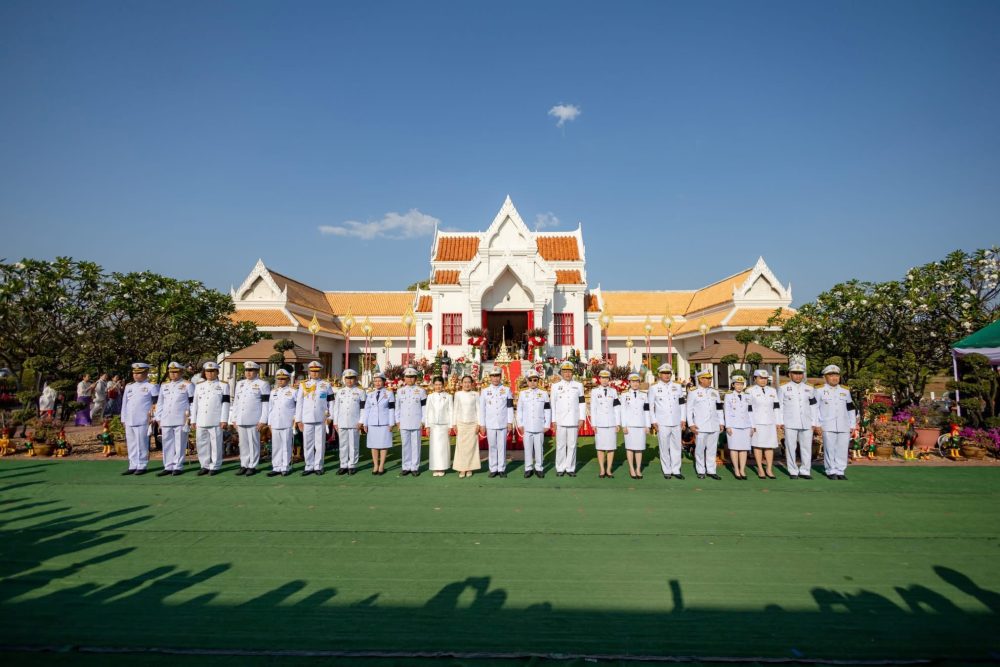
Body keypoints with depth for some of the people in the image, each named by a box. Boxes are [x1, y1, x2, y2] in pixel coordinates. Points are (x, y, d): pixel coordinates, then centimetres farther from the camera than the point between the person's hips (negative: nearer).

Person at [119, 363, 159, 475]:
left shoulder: (151, 386, -1)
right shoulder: (129, 386, 16)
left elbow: (156, 402, -2)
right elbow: (124, 403, 19)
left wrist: (152, 413, -10)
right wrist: (123, 419, 16)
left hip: (143, 421, -6)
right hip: (129, 421, 6)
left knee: (142, 444, -3)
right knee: (131, 445, 10)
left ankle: (142, 466, 4)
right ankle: (133, 466, 17)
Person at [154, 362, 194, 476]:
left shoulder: (187, 385, 0)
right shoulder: (164, 386, 15)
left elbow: (193, 402, -1)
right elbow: (160, 403, 18)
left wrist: (190, 417, -6)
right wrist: (158, 418, 13)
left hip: (181, 420, -5)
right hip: (166, 421, 5)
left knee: (179, 444, -1)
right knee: (167, 444, 7)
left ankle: (178, 467, 5)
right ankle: (168, 467, 13)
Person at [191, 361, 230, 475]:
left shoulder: (223, 385, 4)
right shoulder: (199, 386, 15)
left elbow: (225, 404, -2)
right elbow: (195, 404, 15)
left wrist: (224, 420, -9)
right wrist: (193, 420, 9)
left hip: (216, 421, -4)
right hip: (201, 421, 4)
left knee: (216, 444, -1)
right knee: (202, 444, 7)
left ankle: (214, 467, 7)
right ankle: (205, 466, 17)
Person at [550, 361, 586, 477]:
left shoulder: (578, 386, 7)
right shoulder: (555, 386, 5)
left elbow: (582, 403, 7)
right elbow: (552, 404, 5)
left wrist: (582, 419, 1)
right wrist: (553, 421, 1)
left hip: (574, 421, 1)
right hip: (560, 421, 0)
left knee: (572, 445, 3)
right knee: (560, 445, 3)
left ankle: (570, 468, 12)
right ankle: (560, 468, 12)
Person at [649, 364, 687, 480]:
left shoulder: (678, 387, 10)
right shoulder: (654, 388, 2)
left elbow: (682, 404, 11)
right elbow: (650, 406, 2)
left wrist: (683, 420, 6)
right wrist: (654, 422, -3)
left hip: (676, 423, 3)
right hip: (662, 423, -2)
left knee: (676, 447, 6)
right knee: (664, 448, 2)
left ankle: (676, 470, 15)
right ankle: (666, 471, 11)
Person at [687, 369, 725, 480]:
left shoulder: (715, 391, 13)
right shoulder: (693, 392, 0)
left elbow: (719, 408, 15)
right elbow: (689, 409, -1)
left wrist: (721, 422, 10)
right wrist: (691, 424, -7)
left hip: (714, 426, 4)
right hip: (700, 427, -4)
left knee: (712, 449, 7)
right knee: (700, 449, 1)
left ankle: (711, 470, 15)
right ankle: (701, 471, 10)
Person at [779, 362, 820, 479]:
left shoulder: (809, 389, 12)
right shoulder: (783, 388, 3)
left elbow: (813, 407, 12)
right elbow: (779, 406, 3)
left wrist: (815, 423, 8)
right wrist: (780, 422, -4)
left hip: (806, 424, 3)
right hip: (790, 424, -3)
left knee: (807, 447, 4)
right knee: (791, 447, 0)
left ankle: (805, 471, 14)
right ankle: (793, 472, 8)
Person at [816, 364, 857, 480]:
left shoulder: (845, 391, 14)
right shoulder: (820, 391, 3)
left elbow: (851, 409, 17)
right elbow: (814, 408, 1)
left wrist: (852, 425, 11)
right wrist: (817, 424, -4)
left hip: (844, 427, 3)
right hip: (828, 426, -3)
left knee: (842, 449, 3)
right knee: (829, 449, -1)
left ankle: (840, 471, 12)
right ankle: (831, 471, 8)